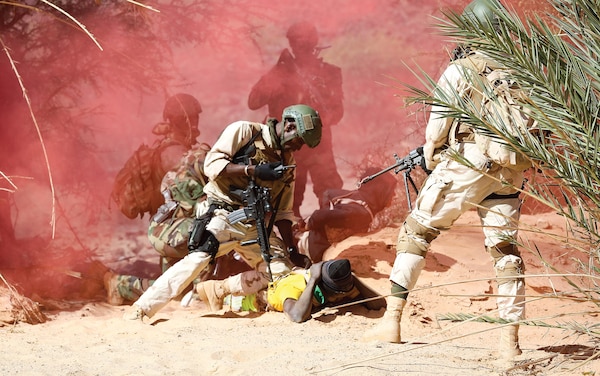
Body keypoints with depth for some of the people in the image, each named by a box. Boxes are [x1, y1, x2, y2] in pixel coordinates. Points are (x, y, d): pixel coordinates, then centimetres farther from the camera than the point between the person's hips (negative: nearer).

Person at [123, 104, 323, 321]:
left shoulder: (287, 161, 16)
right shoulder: (244, 132, -1)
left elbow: (282, 212, 19)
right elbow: (212, 164, -11)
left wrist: (292, 250, 10)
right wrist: (253, 170, -19)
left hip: (255, 226, 7)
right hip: (223, 215, -7)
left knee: (281, 271, 0)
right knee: (197, 259, -24)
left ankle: (221, 291, 11)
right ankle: (140, 310, -22)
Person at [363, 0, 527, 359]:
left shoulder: (459, 72, -5)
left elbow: (436, 131, -3)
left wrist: (430, 156, 14)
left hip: (463, 169, -4)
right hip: (507, 176, 4)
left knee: (415, 235, 8)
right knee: (507, 250, 10)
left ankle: (392, 321, 2)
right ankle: (510, 340, 6)